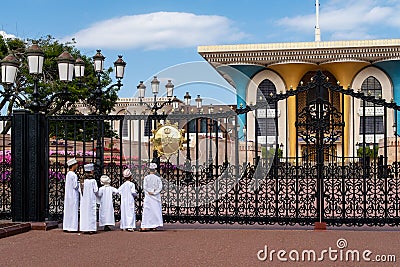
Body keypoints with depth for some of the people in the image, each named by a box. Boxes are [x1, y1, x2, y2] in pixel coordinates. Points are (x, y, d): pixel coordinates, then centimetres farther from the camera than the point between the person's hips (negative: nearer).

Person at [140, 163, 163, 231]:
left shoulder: (146, 178, -2)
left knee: (147, 211, 0)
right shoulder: (158, 178, 0)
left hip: (148, 197, -1)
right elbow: (160, 187, -8)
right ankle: (154, 226, 4)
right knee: (156, 210, 6)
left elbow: (144, 187, -10)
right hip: (156, 197, 1)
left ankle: (144, 226, -5)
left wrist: (150, 192, -8)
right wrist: (154, 192, -11)